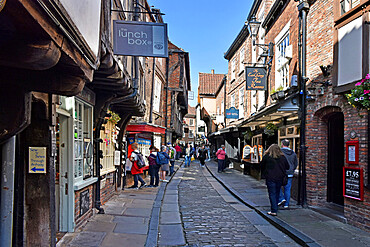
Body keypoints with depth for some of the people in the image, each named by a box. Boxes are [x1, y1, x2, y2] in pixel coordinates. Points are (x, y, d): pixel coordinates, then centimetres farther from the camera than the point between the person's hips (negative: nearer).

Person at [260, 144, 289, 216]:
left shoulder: (266, 156, -5)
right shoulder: (283, 157, 3)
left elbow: (262, 166, 3)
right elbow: (287, 167, 11)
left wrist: (264, 173, 18)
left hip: (270, 178, -4)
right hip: (280, 178, 4)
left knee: (272, 194, 0)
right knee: (277, 193, 15)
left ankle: (274, 211, -5)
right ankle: (275, 208, 26)